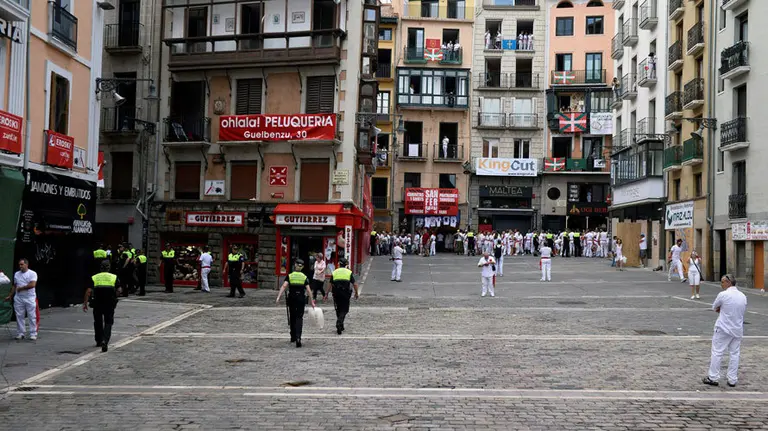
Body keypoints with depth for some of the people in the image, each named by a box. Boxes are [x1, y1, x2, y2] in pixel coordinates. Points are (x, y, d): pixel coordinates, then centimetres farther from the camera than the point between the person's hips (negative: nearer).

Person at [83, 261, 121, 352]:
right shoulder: (114, 277, 3)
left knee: (98, 323, 19)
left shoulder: (94, 278, 3)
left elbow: (89, 291, -5)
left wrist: (85, 303, -3)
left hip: (97, 304, 1)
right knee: (108, 323, 3)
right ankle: (105, 341, -18)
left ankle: (99, 341, 28)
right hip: (110, 304, -1)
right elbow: (119, 290, -3)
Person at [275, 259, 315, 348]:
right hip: (301, 299, -1)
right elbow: (308, 290, -4)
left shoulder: (289, 276, 0)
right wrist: (312, 302, 0)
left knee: (292, 318, 17)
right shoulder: (305, 277, 1)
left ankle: (293, 337, 28)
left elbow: (284, 286, -12)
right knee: (299, 318, -1)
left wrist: (278, 297, -17)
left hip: (291, 299, 1)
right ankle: (298, 337, -20)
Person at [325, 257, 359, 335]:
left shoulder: (334, 272, 7)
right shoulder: (349, 272, 2)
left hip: (336, 293, 2)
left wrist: (326, 295, 15)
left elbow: (330, 285, 8)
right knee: (345, 309, 4)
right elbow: (354, 284, -2)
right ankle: (339, 322, -20)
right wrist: (356, 293, 11)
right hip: (345, 293, -2)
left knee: (338, 309, 15)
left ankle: (340, 326, 22)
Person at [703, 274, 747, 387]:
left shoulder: (723, 295, -15)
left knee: (717, 352, 4)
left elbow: (714, 307, -3)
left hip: (723, 329, -5)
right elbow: (743, 311, 14)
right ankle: (732, 380, 15)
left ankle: (713, 378, 8)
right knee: (735, 354, 12)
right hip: (738, 330, 5)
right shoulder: (743, 296, 2)